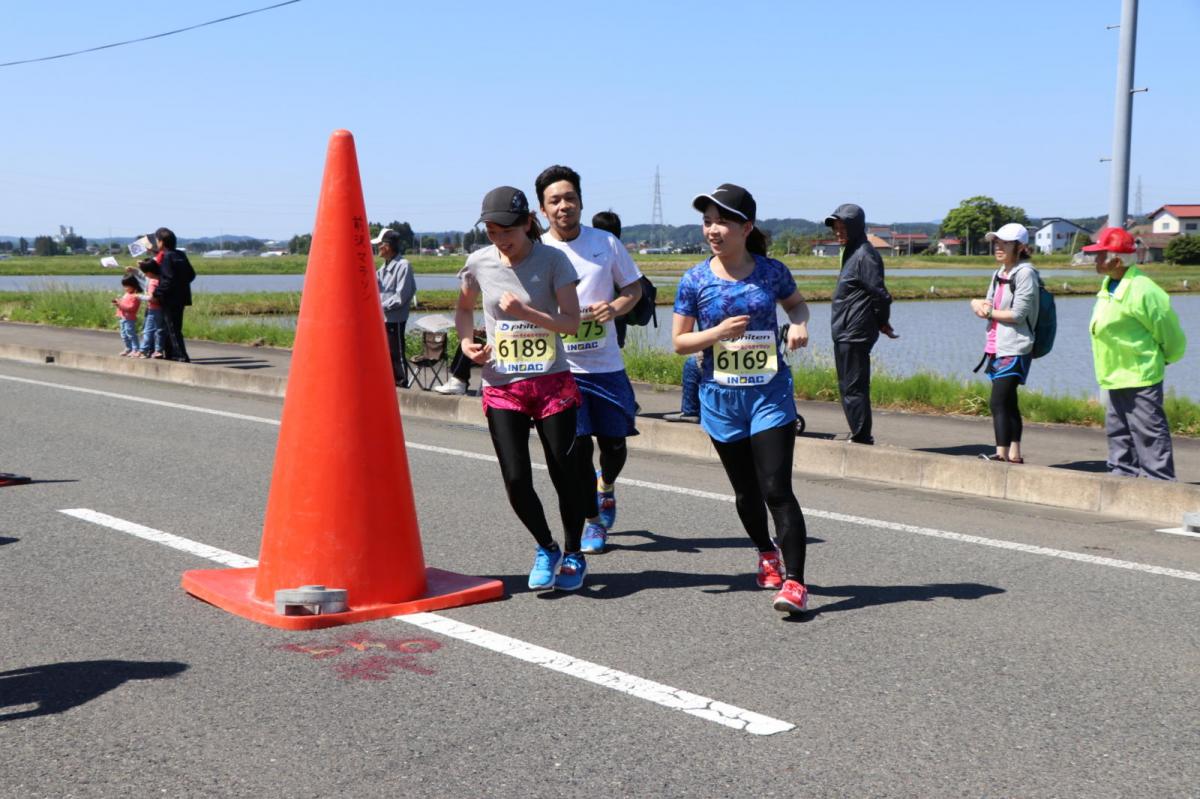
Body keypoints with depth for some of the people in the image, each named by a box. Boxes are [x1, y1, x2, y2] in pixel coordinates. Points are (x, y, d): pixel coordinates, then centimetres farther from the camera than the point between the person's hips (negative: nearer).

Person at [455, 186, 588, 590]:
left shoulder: (552, 260, -6)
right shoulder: (478, 263, 2)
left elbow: (572, 321, -10)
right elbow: (463, 307, 20)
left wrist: (526, 313, -23)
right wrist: (466, 341, 2)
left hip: (552, 382, -2)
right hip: (501, 387, 2)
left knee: (564, 474, 1)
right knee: (516, 480, -5)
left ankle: (573, 554, 24)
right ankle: (546, 548, 21)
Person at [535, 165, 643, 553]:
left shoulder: (606, 243, 2)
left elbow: (633, 288, 10)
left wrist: (615, 307, -11)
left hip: (606, 364, 1)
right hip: (561, 367, -1)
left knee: (614, 443, 9)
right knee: (577, 448, -4)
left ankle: (606, 485, 44)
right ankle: (593, 522, 14)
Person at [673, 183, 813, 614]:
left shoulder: (771, 271, -3)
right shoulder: (695, 280, -4)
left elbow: (796, 303, 17)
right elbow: (679, 341, 0)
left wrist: (799, 323, -6)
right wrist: (718, 332, -18)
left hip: (770, 393, -2)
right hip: (721, 398, 2)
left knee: (777, 489, -11)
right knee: (746, 490, 15)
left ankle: (794, 581, -9)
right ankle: (767, 555, 41)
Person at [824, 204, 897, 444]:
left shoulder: (864, 255, -15)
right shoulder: (851, 253, 15)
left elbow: (880, 294, -19)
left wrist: (881, 323, -6)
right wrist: (881, 323, 17)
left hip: (854, 334, -10)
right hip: (844, 333, 10)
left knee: (853, 388, -6)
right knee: (847, 386, 16)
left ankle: (862, 439, -1)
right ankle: (859, 437, 23)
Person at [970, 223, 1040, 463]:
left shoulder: (1025, 273, -10)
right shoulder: (1000, 273, 17)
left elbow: (1018, 314, -17)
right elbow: (988, 305, 17)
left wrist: (988, 311, -7)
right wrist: (978, 304, -6)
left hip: (1015, 349, -9)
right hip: (997, 347, 9)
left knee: (999, 402, -15)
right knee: (1008, 403, 12)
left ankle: (1001, 453, -14)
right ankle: (1014, 454, 17)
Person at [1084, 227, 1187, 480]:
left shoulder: (1142, 290, -20)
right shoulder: (1109, 286, 8)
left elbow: (1169, 332, -11)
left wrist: (1164, 358, 3)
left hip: (1140, 377, -10)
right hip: (1117, 377, 10)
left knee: (1149, 435, -6)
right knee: (1119, 432, 17)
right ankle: (1122, 476, 27)